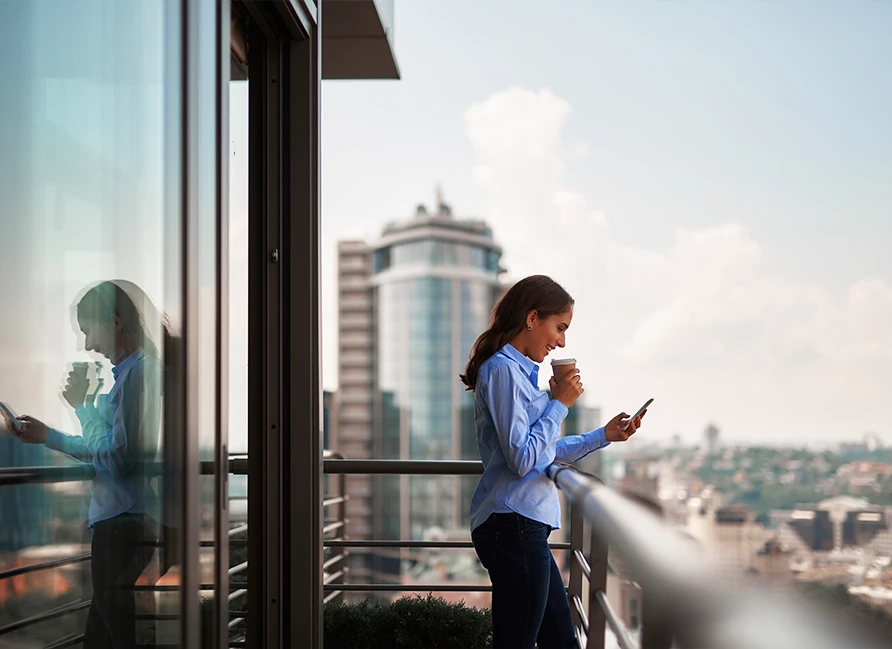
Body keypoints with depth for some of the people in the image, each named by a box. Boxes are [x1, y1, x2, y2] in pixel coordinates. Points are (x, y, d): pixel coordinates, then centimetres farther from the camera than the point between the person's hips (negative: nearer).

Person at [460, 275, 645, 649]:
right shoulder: (502, 369, -13)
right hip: (513, 525, -10)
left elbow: (547, 452, 24)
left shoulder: (521, 372, 17)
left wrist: (605, 436, 19)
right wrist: (560, 403, -10)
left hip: (526, 527, 10)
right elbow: (522, 458, -19)